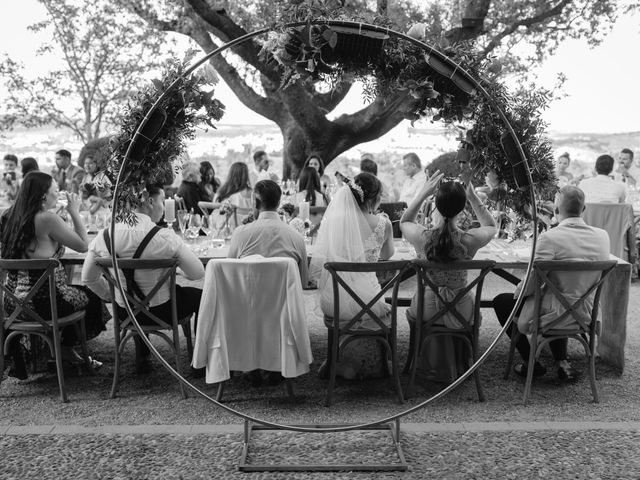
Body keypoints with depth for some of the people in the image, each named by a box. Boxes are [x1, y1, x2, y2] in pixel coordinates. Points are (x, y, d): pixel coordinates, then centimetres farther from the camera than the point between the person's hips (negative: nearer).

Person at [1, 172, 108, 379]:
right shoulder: (47, 219, -18)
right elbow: (83, 245, -12)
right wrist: (74, 212, -2)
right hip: (42, 300, -8)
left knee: (76, 291, 31)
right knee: (92, 296, 17)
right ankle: (67, 349, 29)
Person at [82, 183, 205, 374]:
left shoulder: (105, 235, -11)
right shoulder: (164, 237, -24)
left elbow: (88, 278, 1)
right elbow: (198, 273, -18)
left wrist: (113, 296, 16)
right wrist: (179, 269, 5)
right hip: (161, 311, -4)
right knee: (200, 296, 22)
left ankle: (142, 359, 47)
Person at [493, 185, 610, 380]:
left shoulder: (549, 238, -23)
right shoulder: (602, 236, -5)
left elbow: (531, 282, -21)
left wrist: (517, 291, 0)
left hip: (556, 313, -6)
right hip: (586, 313, 6)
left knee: (500, 302, 15)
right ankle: (563, 362, 28)